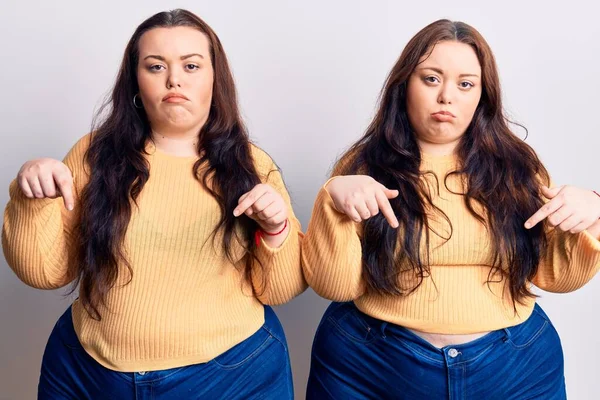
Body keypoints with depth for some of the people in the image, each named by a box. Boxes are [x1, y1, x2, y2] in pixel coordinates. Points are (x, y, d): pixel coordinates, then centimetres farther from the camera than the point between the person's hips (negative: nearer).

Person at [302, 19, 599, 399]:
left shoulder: (516, 166, 0)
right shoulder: (364, 165, -6)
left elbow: (555, 275, 3)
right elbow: (335, 286, -10)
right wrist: (333, 201, -25)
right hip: (371, 365, -1)